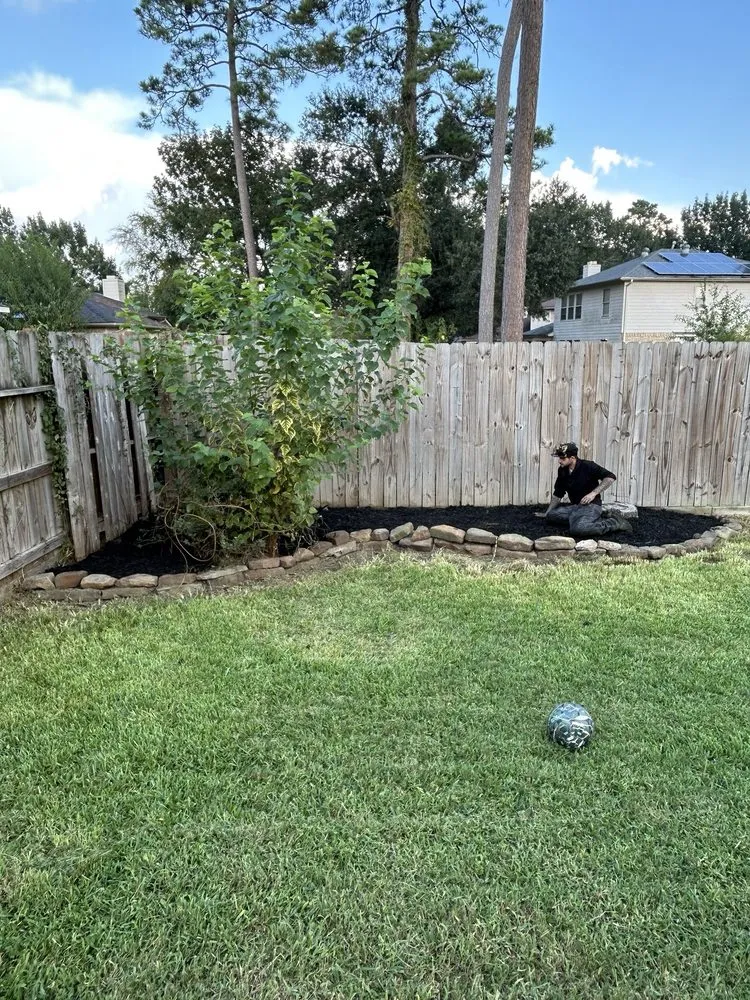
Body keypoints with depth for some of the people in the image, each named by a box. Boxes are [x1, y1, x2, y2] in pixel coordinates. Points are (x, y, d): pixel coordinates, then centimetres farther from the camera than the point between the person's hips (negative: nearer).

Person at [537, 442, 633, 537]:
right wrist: (546, 513, 17)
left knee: (577, 529, -34)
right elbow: (557, 494, 15)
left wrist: (594, 493, -22)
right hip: (574, 506, 8)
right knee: (551, 515, -9)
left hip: (591, 505, -8)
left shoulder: (587, 466, -14)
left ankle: (615, 522, -12)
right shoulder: (562, 471, 5)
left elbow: (611, 477, -15)